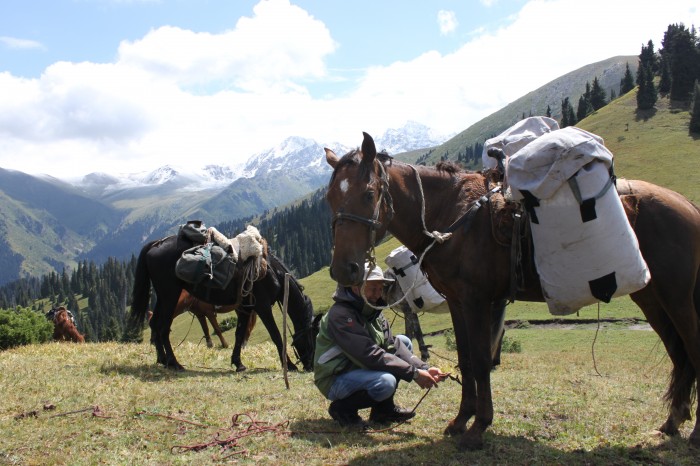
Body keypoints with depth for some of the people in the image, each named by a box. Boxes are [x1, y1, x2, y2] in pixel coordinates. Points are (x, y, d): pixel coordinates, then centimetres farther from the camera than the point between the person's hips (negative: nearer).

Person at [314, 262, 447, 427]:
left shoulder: (373, 311, 5)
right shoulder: (340, 314, -25)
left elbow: (392, 345, -2)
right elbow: (370, 355, -30)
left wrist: (424, 368, -17)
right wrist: (414, 373, -29)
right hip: (335, 381, -10)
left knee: (404, 341, 5)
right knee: (386, 382, -34)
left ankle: (384, 408, 6)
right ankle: (342, 408, -7)